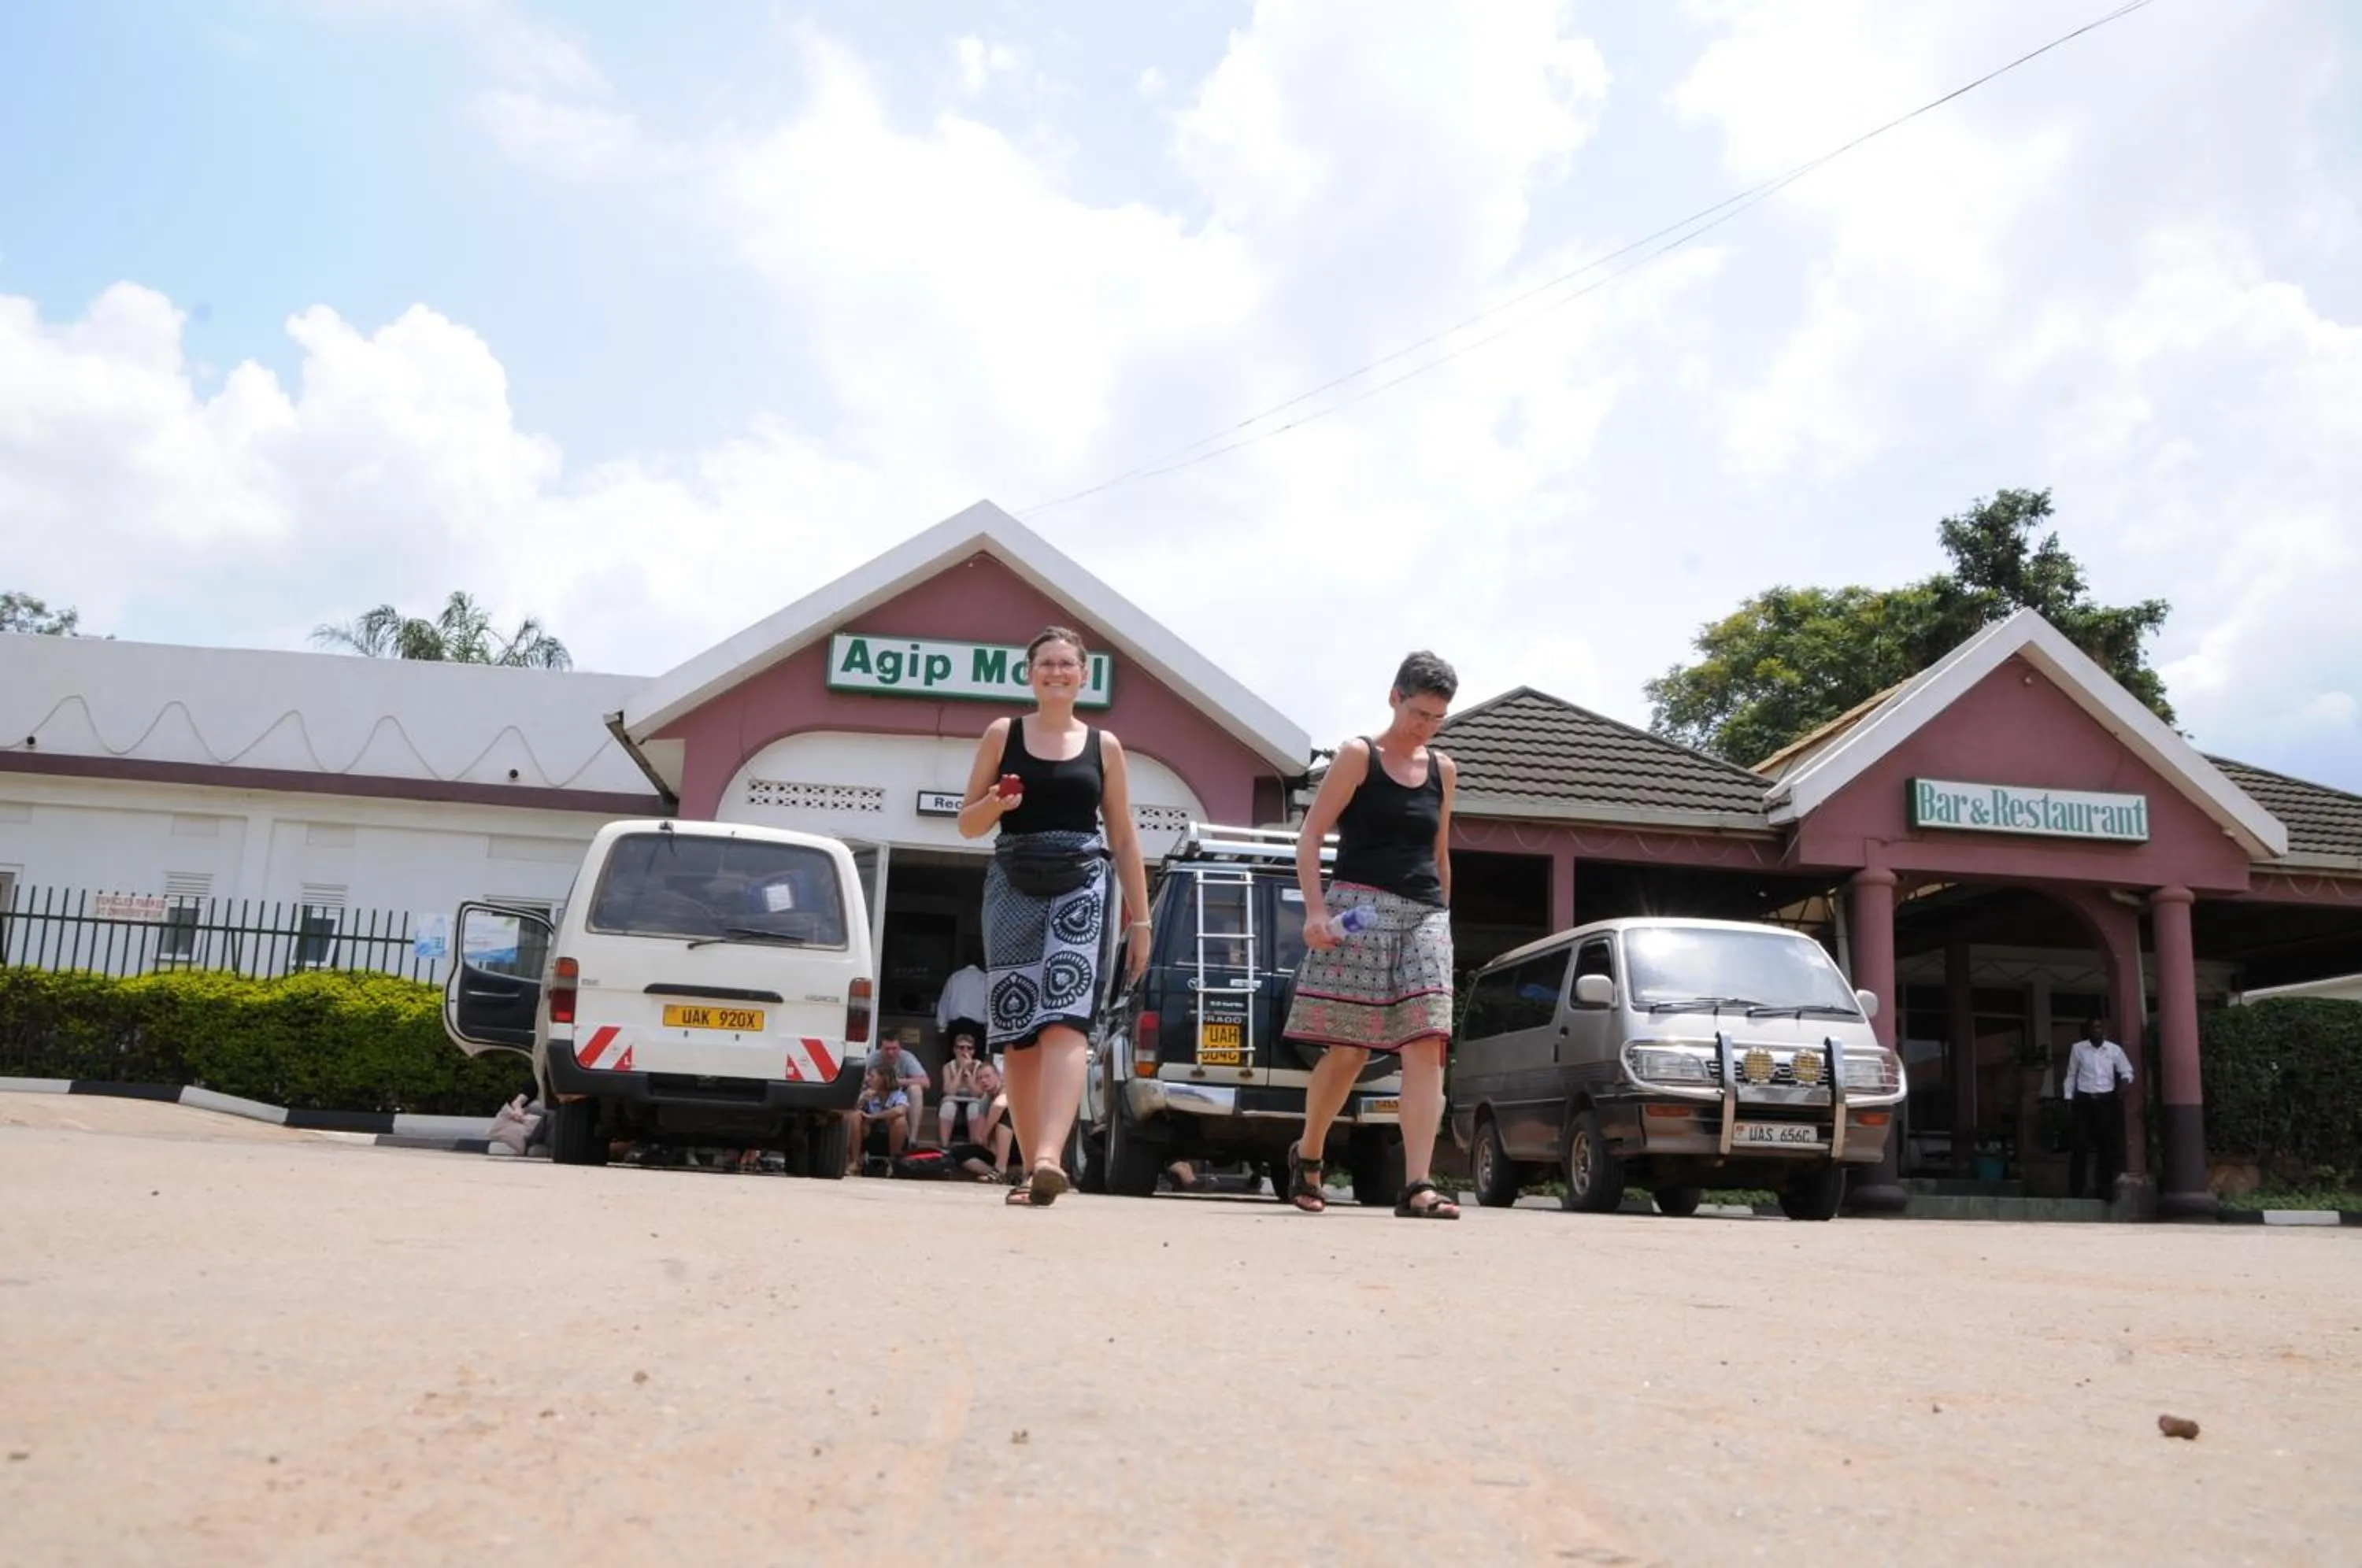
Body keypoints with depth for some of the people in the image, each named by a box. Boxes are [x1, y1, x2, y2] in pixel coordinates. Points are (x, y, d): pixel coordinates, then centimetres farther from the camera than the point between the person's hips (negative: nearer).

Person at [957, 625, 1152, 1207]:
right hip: (1014, 884, 1)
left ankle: (1049, 1158, -31)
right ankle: (1031, 1167, 9)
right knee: (1018, 1033, 1)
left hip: (1081, 885, -1)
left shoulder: (1104, 746, 12)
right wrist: (996, 803, -12)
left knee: (1064, 1021, -18)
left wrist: (1140, 920, 8)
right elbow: (967, 824, 11)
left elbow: (1124, 839, 13)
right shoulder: (1002, 734, 10)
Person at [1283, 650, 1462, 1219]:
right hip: (1360, 908, -4)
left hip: (1425, 915, 5)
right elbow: (1310, 836, -4)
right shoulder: (1359, 756, 0)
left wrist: (1443, 915, 21)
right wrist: (1315, 909, -14)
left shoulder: (1442, 770, 15)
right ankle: (1307, 1154, 23)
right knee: (1348, 1051, -2)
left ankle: (1417, 1185, -13)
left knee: (1426, 1047, -10)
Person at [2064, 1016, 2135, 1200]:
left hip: (2106, 1101, 1)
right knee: (2080, 1145, -4)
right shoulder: (2078, 1049, 0)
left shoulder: (2115, 1050, 1)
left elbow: (2128, 1071, 10)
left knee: (2106, 1145, 3)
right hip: (2083, 1100, -1)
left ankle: (2106, 1190, 9)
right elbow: (2071, 1076, 7)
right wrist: (2069, 1101, 3)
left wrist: (2123, 1084, -12)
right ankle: (2075, 1191, -1)